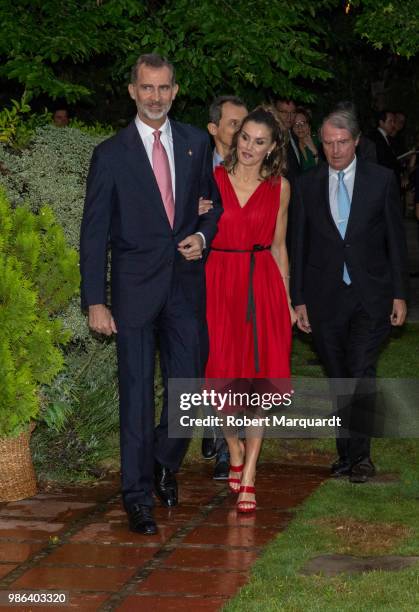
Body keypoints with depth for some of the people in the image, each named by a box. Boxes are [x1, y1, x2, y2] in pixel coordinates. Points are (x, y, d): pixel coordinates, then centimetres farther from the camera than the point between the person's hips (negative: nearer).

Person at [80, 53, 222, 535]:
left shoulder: (196, 143, 7)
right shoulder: (111, 154, -3)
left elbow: (216, 201, 20)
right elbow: (94, 231, -3)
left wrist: (203, 235, -2)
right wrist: (95, 301, -9)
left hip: (186, 283, 3)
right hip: (135, 289, -3)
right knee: (137, 394, 1)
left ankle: (164, 462, 32)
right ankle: (138, 495, 12)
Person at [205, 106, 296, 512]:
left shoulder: (279, 187, 6)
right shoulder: (211, 179, 2)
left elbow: (279, 246, 12)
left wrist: (287, 299, 11)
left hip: (262, 285, 1)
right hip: (218, 281, 0)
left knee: (258, 379, -3)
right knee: (222, 376, 3)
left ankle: (248, 477, 3)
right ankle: (234, 451, 30)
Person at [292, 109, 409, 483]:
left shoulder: (381, 180, 1)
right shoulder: (308, 185, 6)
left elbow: (396, 239, 3)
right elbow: (300, 244, 8)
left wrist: (399, 295, 0)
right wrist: (298, 300, 5)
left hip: (370, 297, -2)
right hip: (325, 297, 2)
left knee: (361, 374, -13)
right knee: (338, 379, 7)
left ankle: (359, 454, -5)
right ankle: (347, 453, 15)